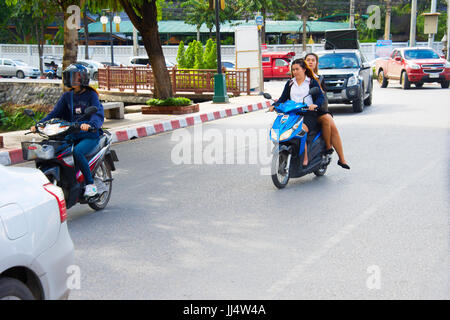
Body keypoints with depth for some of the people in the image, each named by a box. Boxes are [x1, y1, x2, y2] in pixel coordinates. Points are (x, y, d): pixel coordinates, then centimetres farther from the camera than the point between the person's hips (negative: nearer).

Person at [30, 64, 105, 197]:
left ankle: (91, 184, -20)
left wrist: (90, 124, -39)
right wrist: (39, 124, -10)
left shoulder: (91, 95, -2)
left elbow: (98, 114, -17)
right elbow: (55, 113, 7)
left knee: (77, 152, -34)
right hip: (71, 135, 5)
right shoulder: (67, 96, 14)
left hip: (90, 135, -5)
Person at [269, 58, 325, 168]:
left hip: (308, 114, -4)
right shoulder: (290, 83, 22)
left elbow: (321, 96, -1)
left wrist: (315, 104, -23)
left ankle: (305, 158, -27)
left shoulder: (312, 82, 9)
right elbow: (283, 98, 17)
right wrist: (274, 105, -4)